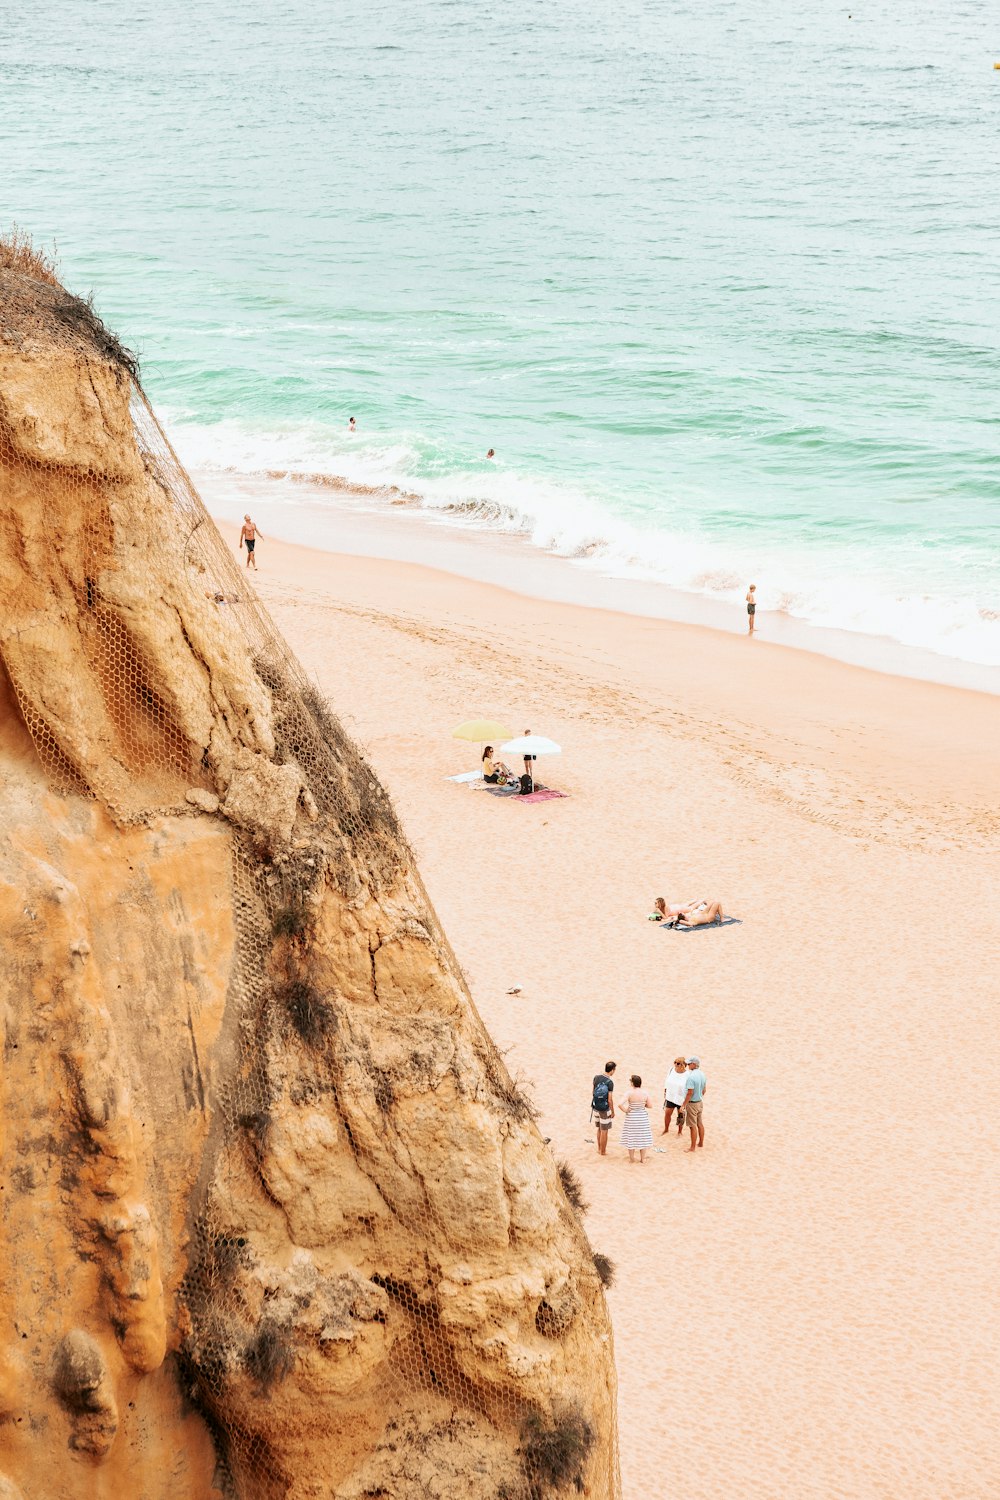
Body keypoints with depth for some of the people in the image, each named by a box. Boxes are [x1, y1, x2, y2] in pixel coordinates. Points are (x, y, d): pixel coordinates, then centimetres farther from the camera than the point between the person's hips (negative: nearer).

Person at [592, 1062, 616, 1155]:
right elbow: (610, 1099, -21)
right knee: (604, 1131, 8)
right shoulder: (610, 1082, -22)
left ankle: (599, 1149, 32)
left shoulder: (596, 1077, -4)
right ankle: (603, 1151, 18)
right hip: (605, 1109, -6)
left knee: (599, 1129, 22)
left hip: (596, 1107, 6)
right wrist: (612, 1112, -8)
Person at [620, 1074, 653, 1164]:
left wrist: (625, 1110, -8)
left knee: (631, 1137, 13)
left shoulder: (629, 1093, -18)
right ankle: (642, 1159, 24)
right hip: (642, 1117, 2)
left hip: (631, 1117, -2)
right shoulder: (645, 1093, -10)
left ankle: (631, 1158, 24)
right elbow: (650, 1105, -4)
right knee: (642, 1137, 15)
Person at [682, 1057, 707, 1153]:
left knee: (693, 1126, 0)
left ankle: (692, 1147, 7)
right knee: (700, 1123, 19)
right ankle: (701, 1142, 32)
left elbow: (690, 1093, -25)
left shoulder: (691, 1077, -25)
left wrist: (684, 1105, -17)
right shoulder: (702, 1075, 2)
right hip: (700, 1102, 8)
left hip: (692, 1103, -8)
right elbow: (704, 1090, 11)